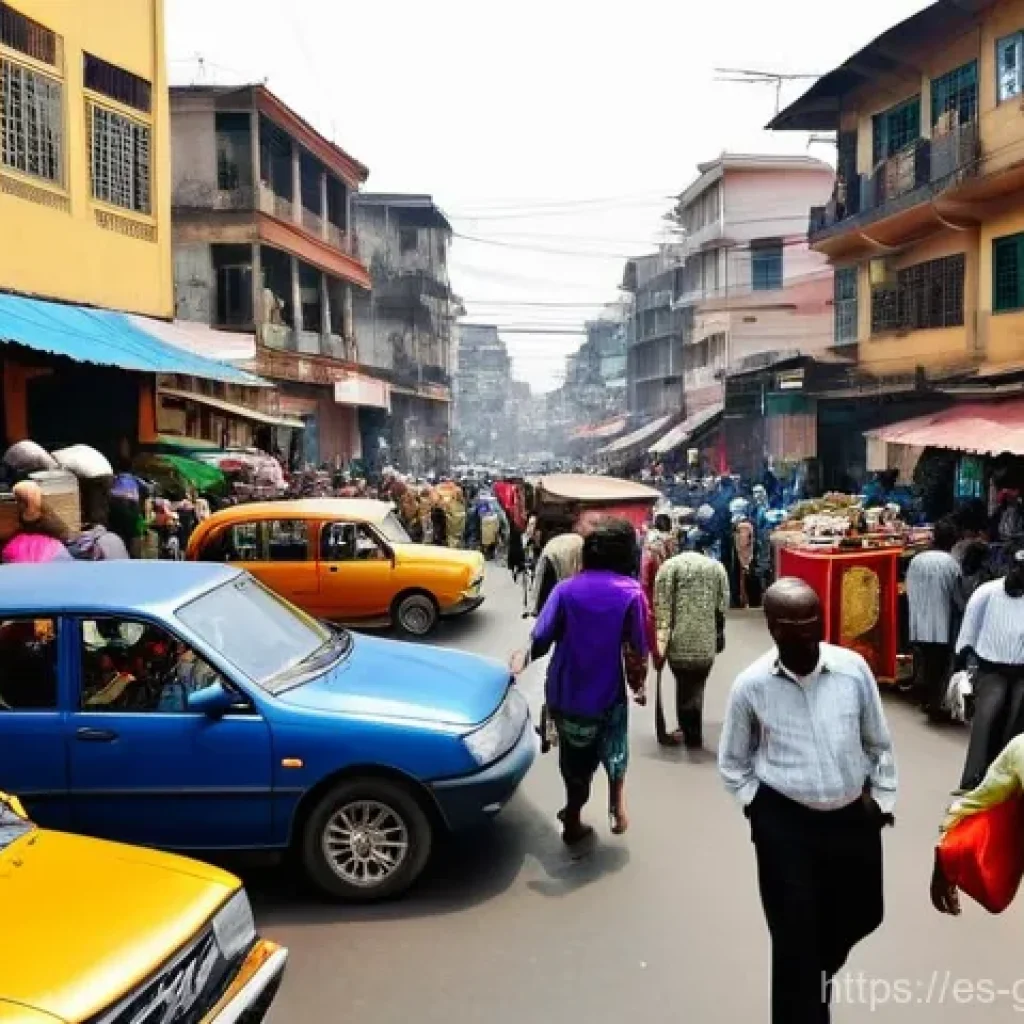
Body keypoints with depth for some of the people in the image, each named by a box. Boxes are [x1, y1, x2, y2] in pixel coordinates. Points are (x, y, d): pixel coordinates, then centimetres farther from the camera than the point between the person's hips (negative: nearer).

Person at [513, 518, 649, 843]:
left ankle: (573, 821, 32)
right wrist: (638, 685, 6)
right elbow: (636, 649, -10)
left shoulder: (566, 589, -6)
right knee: (614, 749, 28)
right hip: (606, 692, -1)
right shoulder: (631, 592, -10)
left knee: (575, 757, 21)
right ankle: (617, 805, 16)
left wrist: (523, 659, 8)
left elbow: (541, 639, -11)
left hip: (564, 692, 1)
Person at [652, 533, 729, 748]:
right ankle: (692, 734, 24)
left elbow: (662, 606, -8)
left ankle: (691, 734, 18)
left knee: (685, 688, 10)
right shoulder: (718, 567, 9)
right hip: (706, 641, 3)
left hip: (680, 641, -3)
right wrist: (719, 634, 20)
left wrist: (660, 642, -8)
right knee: (695, 687, 16)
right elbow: (723, 606, 9)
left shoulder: (670, 565, -1)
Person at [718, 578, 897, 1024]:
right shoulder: (751, 685, -12)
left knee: (861, 915, 22)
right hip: (784, 822, -3)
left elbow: (878, 743, 5)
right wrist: (754, 804, -5)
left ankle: (819, 970, 55)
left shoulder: (853, 668, -9)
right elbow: (732, 761, 3)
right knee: (794, 937, 1)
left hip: (853, 816, 3)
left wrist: (884, 799, 7)